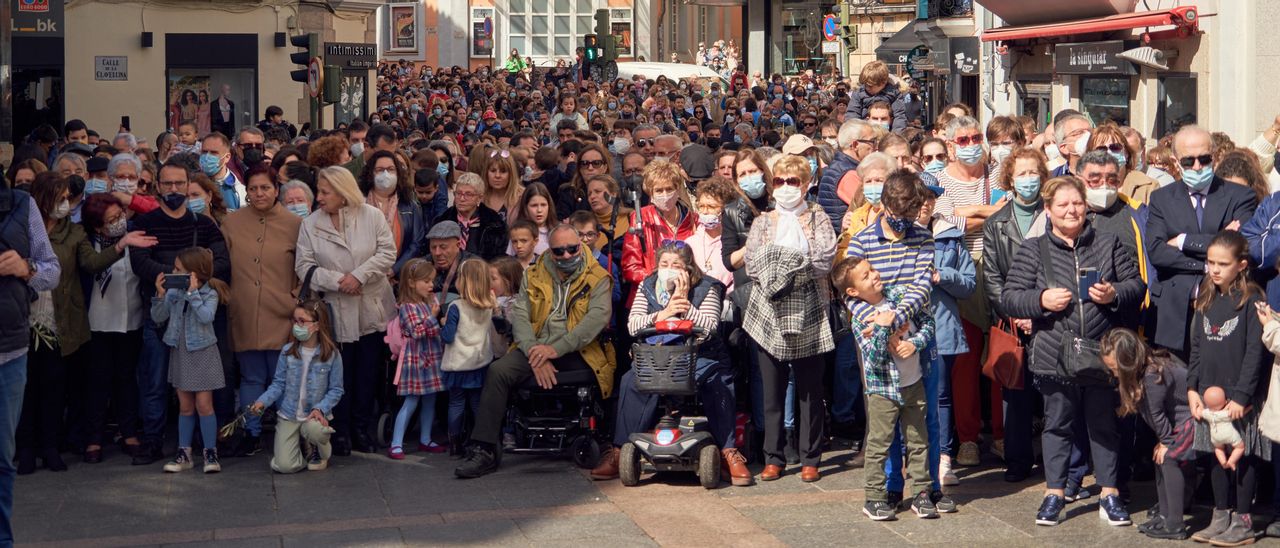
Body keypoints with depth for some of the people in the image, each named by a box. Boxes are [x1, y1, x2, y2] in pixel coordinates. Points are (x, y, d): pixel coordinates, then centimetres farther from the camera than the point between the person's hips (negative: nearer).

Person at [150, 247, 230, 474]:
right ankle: (184, 453, 16)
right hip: (180, 353, 4)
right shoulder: (173, 291, 1)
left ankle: (210, 453, 3)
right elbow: (157, 317, -1)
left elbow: (206, 316, -26)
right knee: (185, 406, 10)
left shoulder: (209, 293, -10)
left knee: (203, 405, -4)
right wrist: (160, 295, -15)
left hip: (202, 353, -4)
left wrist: (193, 293, -25)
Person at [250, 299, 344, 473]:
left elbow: (336, 390, -5)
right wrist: (263, 401, -16)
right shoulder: (288, 351, -3)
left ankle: (320, 452, 0)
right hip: (288, 415, 1)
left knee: (314, 429, -38)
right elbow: (278, 383, 0)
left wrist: (320, 409, -19)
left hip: (315, 414, -1)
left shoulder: (332, 355, -9)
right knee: (284, 466, -13)